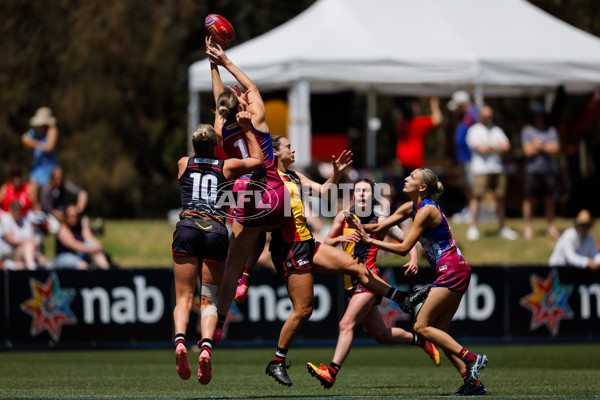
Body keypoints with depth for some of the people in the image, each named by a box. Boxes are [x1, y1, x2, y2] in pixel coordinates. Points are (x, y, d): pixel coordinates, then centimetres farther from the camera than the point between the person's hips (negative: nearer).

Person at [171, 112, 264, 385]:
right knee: (209, 299, 3)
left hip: (187, 227, 0)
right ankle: (206, 347, -22)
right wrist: (247, 128, 36)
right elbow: (257, 160, 33)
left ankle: (179, 341, -29)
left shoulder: (184, 164, 17)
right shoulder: (227, 166, 14)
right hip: (216, 230, 0)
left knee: (184, 297, -1)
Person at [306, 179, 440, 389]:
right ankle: (421, 340, 37)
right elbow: (326, 244, 10)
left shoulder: (380, 221, 1)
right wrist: (340, 238, -11)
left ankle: (331, 372, -31)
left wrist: (413, 259, -8)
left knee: (346, 324, -22)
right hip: (352, 283, 6)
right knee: (381, 335, 14)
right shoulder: (344, 217, 11)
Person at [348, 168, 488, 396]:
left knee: (421, 326, -9)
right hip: (454, 272, 10)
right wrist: (359, 226, -4)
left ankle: (472, 359, -12)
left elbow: (404, 248, -18)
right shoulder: (411, 207, 12)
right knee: (437, 332, 5)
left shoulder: (426, 211, -16)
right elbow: (380, 227, 14)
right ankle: (472, 382, 0)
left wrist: (370, 241, -16)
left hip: (452, 272, -10)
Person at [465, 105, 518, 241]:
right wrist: (497, 148, -3)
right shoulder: (474, 130, 2)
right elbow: (480, 148, -12)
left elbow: (506, 146, 7)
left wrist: (489, 148, -8)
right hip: (481, 169, -5)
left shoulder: (497, 130, 19)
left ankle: (503, 228, 11)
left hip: (498, 168, 5)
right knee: (477, 196, -12)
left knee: (500, 197, 4)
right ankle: (472, 227, -8)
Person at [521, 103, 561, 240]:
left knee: (549, 199, 4)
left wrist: (539, 146, -6)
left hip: (550, 170, 2)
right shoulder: (527, 130, 5)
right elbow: (528, 150, -5)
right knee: (529, 198, -4)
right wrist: (546, 147, -2)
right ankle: (527, 227, 2)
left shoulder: (551, 130, 11)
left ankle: (551, 227, 11)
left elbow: (555, 149, 0)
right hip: (533, 169, -2)